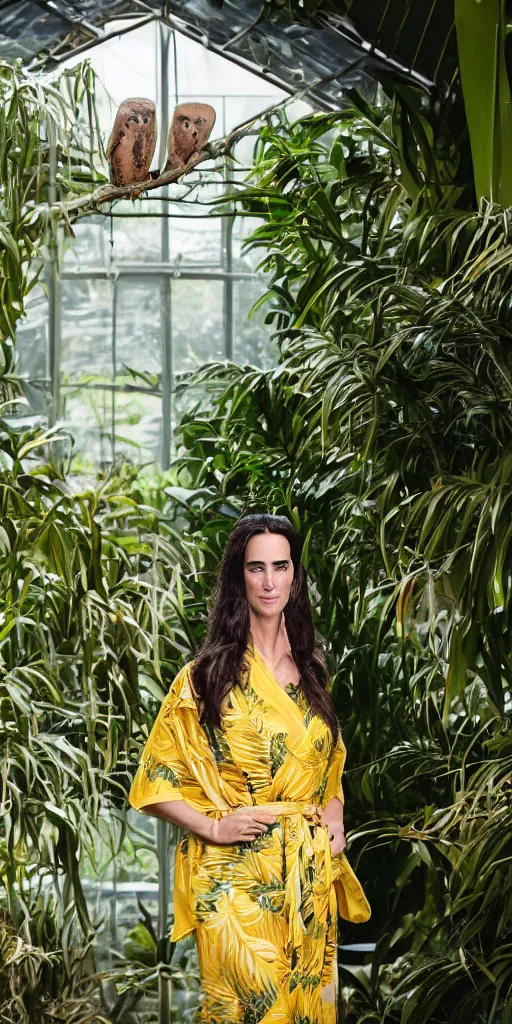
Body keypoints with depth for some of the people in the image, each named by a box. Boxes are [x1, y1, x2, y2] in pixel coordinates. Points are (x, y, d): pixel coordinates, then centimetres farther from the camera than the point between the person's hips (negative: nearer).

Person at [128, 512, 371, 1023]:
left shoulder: (311, 668, 9)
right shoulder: (208, 675, -6)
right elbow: (154, 782, -4)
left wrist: (335, 815, 6)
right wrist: (212, 828, -16)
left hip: (311, 877, 5)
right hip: (238, 880, -5)